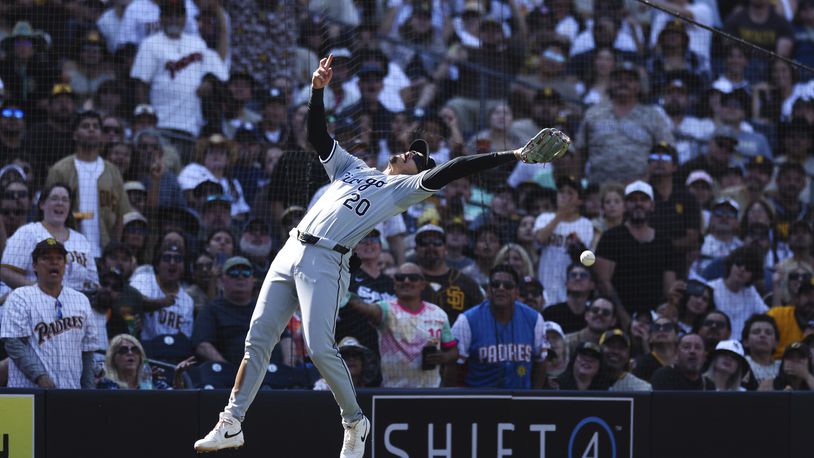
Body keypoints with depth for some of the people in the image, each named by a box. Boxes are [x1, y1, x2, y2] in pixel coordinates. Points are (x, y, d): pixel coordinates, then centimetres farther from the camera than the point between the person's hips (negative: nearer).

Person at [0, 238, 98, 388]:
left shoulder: (81, 300, 17)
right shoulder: (20, 298, 1)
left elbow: (87, 351, 17)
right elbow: (13, 344, -9)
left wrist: (88, 391, 8)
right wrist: (39, 376, -21)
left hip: (72, 393, 5)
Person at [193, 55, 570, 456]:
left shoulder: (404, 189, 8)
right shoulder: (353, 168, 25)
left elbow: (451, 171, -3)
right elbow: (317, 136, 23)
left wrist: (513, 155, -11)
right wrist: (317, 90, 11)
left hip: (326, 262, -6)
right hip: (291, 252, 6)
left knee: (321, 349, -16)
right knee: (257, 340, 4)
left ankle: (354, 422, 5)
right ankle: (231, 425, 9)